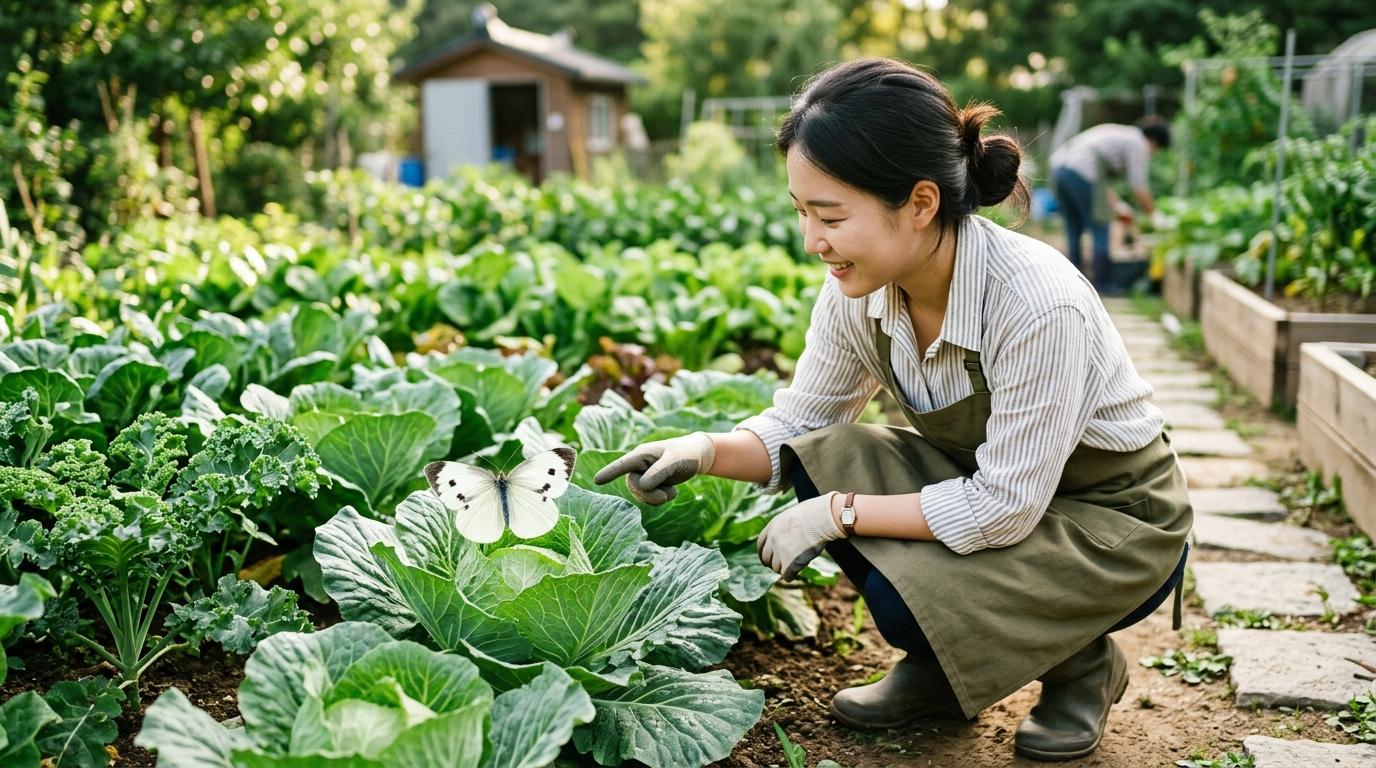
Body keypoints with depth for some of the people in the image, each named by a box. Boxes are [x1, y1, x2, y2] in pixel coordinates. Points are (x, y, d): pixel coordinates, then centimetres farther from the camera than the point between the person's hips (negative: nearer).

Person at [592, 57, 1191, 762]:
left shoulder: (1038, 302, -34)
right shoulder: (859, 290, -15)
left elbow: (1004, 510, -29)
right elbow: (799, 421, -2)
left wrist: (839, 514, -27)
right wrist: (706, 451, -22)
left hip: (1118, 519, -6)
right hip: (980, 483, 6)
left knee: (906, 596, -28)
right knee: (818, 461, -16)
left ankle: (1083, 662, 4)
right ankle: (939, 671, 5)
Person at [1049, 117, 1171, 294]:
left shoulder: (1118, 133, 30)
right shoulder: (1138, 143, 4)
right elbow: (1139, 188, 1)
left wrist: (1117, 205, 32)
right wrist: (1153, 214, 13)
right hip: (1081, 174, -9)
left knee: (1074, 229, 16)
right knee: (1100, 229, 2)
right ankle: (1103, 284, 7)